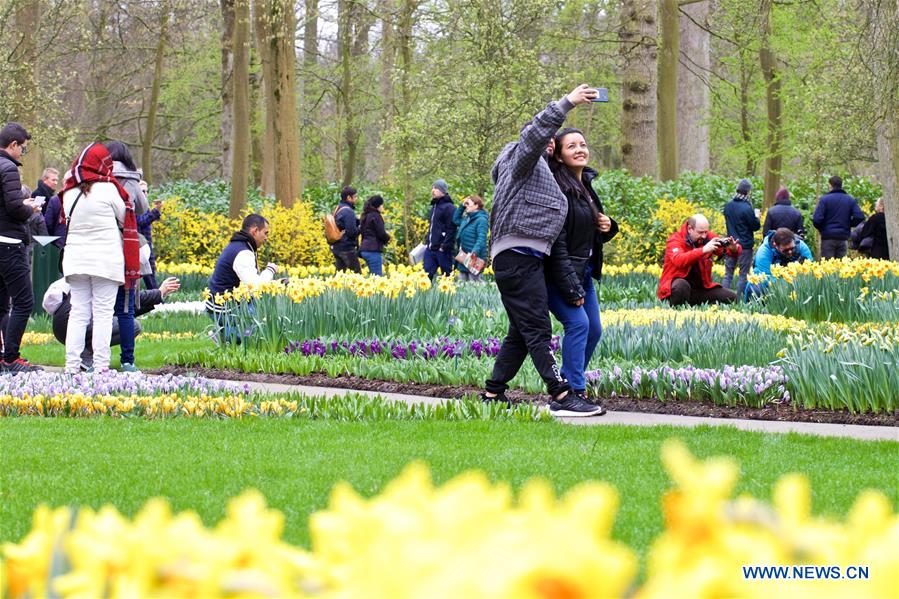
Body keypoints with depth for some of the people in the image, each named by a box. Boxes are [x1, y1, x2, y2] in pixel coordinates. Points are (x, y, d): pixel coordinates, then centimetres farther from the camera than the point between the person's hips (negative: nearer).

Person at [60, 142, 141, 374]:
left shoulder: (69, 192, 6)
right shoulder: (107, 188, -8)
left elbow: (67, 220, 13)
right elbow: (124, 217, 2)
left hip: (75, 259, 5)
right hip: (106, 260, -4)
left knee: (78, 312, 7)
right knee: (103, 313, -2)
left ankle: (72, 364, 2)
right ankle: (101, 365, -6)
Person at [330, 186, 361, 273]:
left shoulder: (337, 209, 12)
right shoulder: (348, 211, -17)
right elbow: (352, 232, -22)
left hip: (336, 248, 9)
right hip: (347, 248, -9)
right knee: (357, 273, -3)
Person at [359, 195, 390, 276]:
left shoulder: (366, 216, 15)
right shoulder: (376, 216, -10)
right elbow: (381, 233, -15)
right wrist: (387, 237, 8)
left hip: (364, 249, 9)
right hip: (373, 250, -9)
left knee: (374, 275, 13)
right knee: (378, 276, -8)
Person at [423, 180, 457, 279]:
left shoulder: (448, 207, -9)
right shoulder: (434, 207, 19)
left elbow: (451, 230, -15)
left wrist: (444, 246, -19)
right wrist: (427, 241, 17)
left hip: (442, 250, -8)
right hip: (430, 249, 8)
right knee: (426, 274, 2)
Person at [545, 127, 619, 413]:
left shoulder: (586, 184, 11)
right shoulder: (558, 189, -18)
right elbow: (557, 242, -23)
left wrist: (607, 227, 1)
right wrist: (570, 287, -24)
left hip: (584, 271, 10)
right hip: (559, 272, -10)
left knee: (594, 329, 9)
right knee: (578, 323, -20)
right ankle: (574, 391, -15)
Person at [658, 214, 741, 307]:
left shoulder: (708, 237, 0)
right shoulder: (676, 240, -13)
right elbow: (679, 260, -35)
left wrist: (734, 248, -23)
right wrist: (703, 250, -42)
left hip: (700, 289, 6)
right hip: (674, 289, -6)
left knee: (732, 298, -7)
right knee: (682, 286, -40)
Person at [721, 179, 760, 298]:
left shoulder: (728, 206, 3)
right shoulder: (747, 208, -18)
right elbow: (755, 226, -11)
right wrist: (756, 216, 9)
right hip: (745, 246, -5)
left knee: (728, 273, 10)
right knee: (743, 275, 3)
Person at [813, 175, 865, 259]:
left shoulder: (824, 199, -6)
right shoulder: (850, 200, 5)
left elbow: (817, 219, -13)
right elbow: (860, 217, -5)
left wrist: (821, 229, 7)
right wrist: (848, 224, 11)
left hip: (828, 237, -3)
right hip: (843, 237, 3)